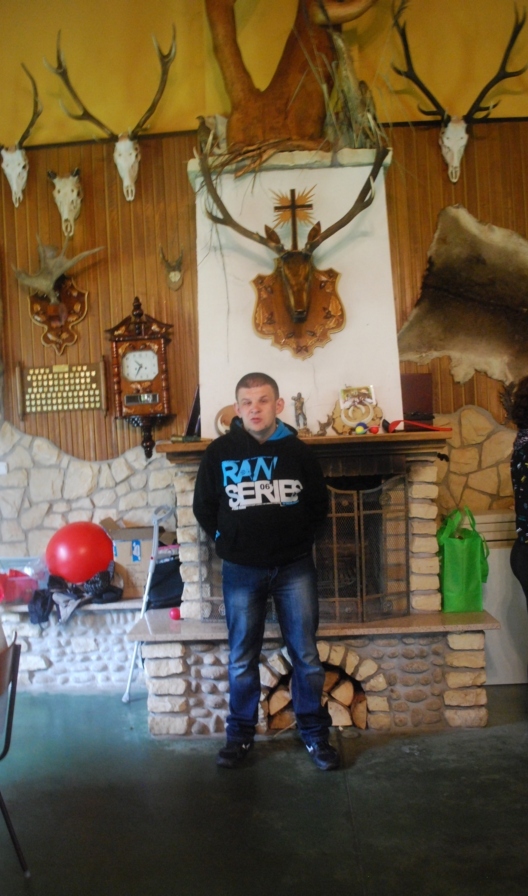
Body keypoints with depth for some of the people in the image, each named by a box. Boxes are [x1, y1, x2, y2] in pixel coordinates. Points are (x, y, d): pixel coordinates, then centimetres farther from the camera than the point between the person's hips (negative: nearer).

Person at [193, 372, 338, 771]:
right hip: (241, 570, 0)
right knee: (242, 659, 11)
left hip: (295, 567, 0)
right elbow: (204, 507, 5)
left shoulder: (298, 451, -2)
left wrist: (300, 539, 2)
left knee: (307, 656, 7)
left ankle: (315, 733, 24)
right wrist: (228, 540, 1)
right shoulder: (219, 453, -4)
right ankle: (240, 734, 27)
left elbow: (319, 503, 8)